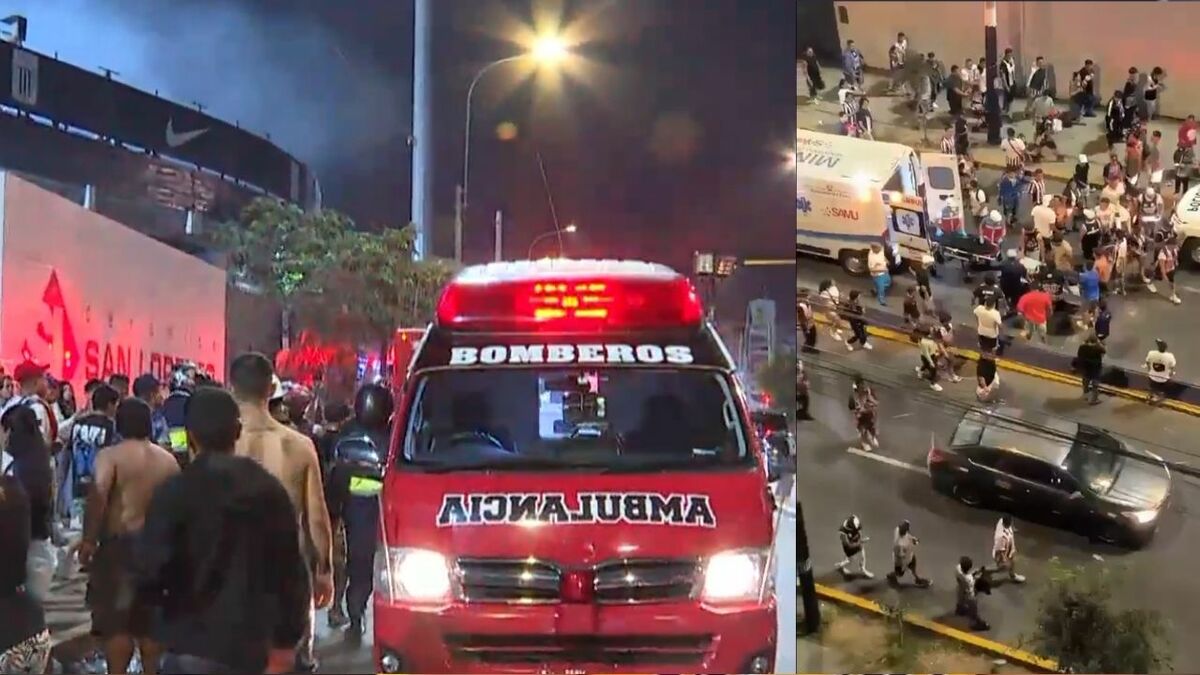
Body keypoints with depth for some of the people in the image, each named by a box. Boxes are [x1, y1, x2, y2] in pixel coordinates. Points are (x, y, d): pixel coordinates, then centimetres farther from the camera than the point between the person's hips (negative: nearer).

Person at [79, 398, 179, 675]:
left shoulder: (111, 456, -7)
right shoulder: (168, 460, 9)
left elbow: (97, 498, -19)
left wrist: (88, 540, -14)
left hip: (119, 543, -5)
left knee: (114, 619, -1)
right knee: (150, 620, 11)